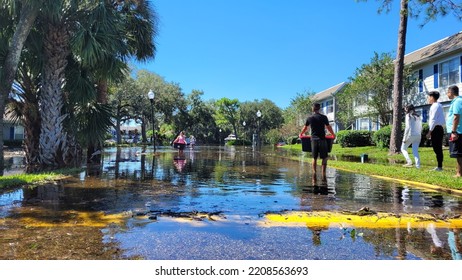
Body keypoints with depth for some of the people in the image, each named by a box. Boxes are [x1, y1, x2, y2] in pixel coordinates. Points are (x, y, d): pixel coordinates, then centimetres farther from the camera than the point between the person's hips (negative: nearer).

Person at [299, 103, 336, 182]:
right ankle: (323, 174, -3)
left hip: (313, 139, 3)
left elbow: (305, 128, 19)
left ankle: (314, 174, 4)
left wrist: (301, 134, 38)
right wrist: (333, 134, 25)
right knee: (324, 158, 4)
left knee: (314, 158, 10)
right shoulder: (324, 117, -1)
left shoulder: (309, 118, 6)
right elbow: (329, 128, 7)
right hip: (322, 139, -2)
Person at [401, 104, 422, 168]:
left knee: (403, 149, 9)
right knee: (415, 151, 8)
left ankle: (409, 162, -7)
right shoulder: (418, 116, 15)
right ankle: (418, 165, -2)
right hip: (418, 135, 6)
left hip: (410, 135, -6)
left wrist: (404, 138, -11)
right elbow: (420, 128, 14)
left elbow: (407, 127, -12)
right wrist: (419, 135, 19)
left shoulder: (408, 116, -5)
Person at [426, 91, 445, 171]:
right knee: (437, 148, 11)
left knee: (437, 148, -7)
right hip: (439, 128, 10)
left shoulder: (435, 106, -11)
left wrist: (430, 131, -16)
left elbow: (433, 120, -17)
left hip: (436, 129, -10)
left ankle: (439, 167, -5)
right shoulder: (439, 105, 19)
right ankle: (439, 166, 16)